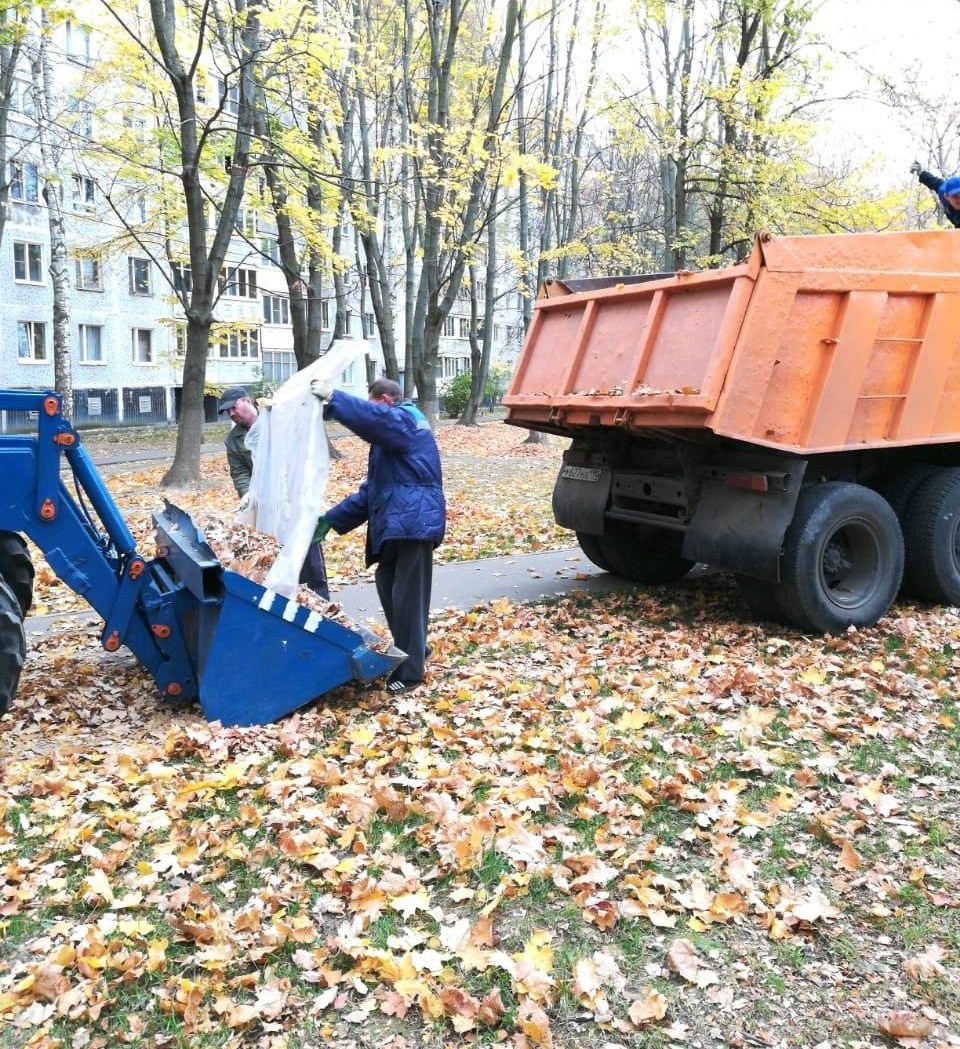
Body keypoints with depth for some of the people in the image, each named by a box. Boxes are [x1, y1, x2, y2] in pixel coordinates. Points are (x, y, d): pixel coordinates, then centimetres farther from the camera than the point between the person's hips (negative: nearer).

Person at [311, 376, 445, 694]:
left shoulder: (404, 419, -3)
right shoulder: (391, 435, 27)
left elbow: (375, 418, -29)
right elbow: (372, 490, 25)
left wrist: (332, 396, -29)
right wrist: (333, 518, 20)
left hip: (414, 521, -11)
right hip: (397, 523, 11)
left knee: (407, 596, -6)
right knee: (387, 583, 19)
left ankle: (410, 672, 3)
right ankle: (411, 650, 34)